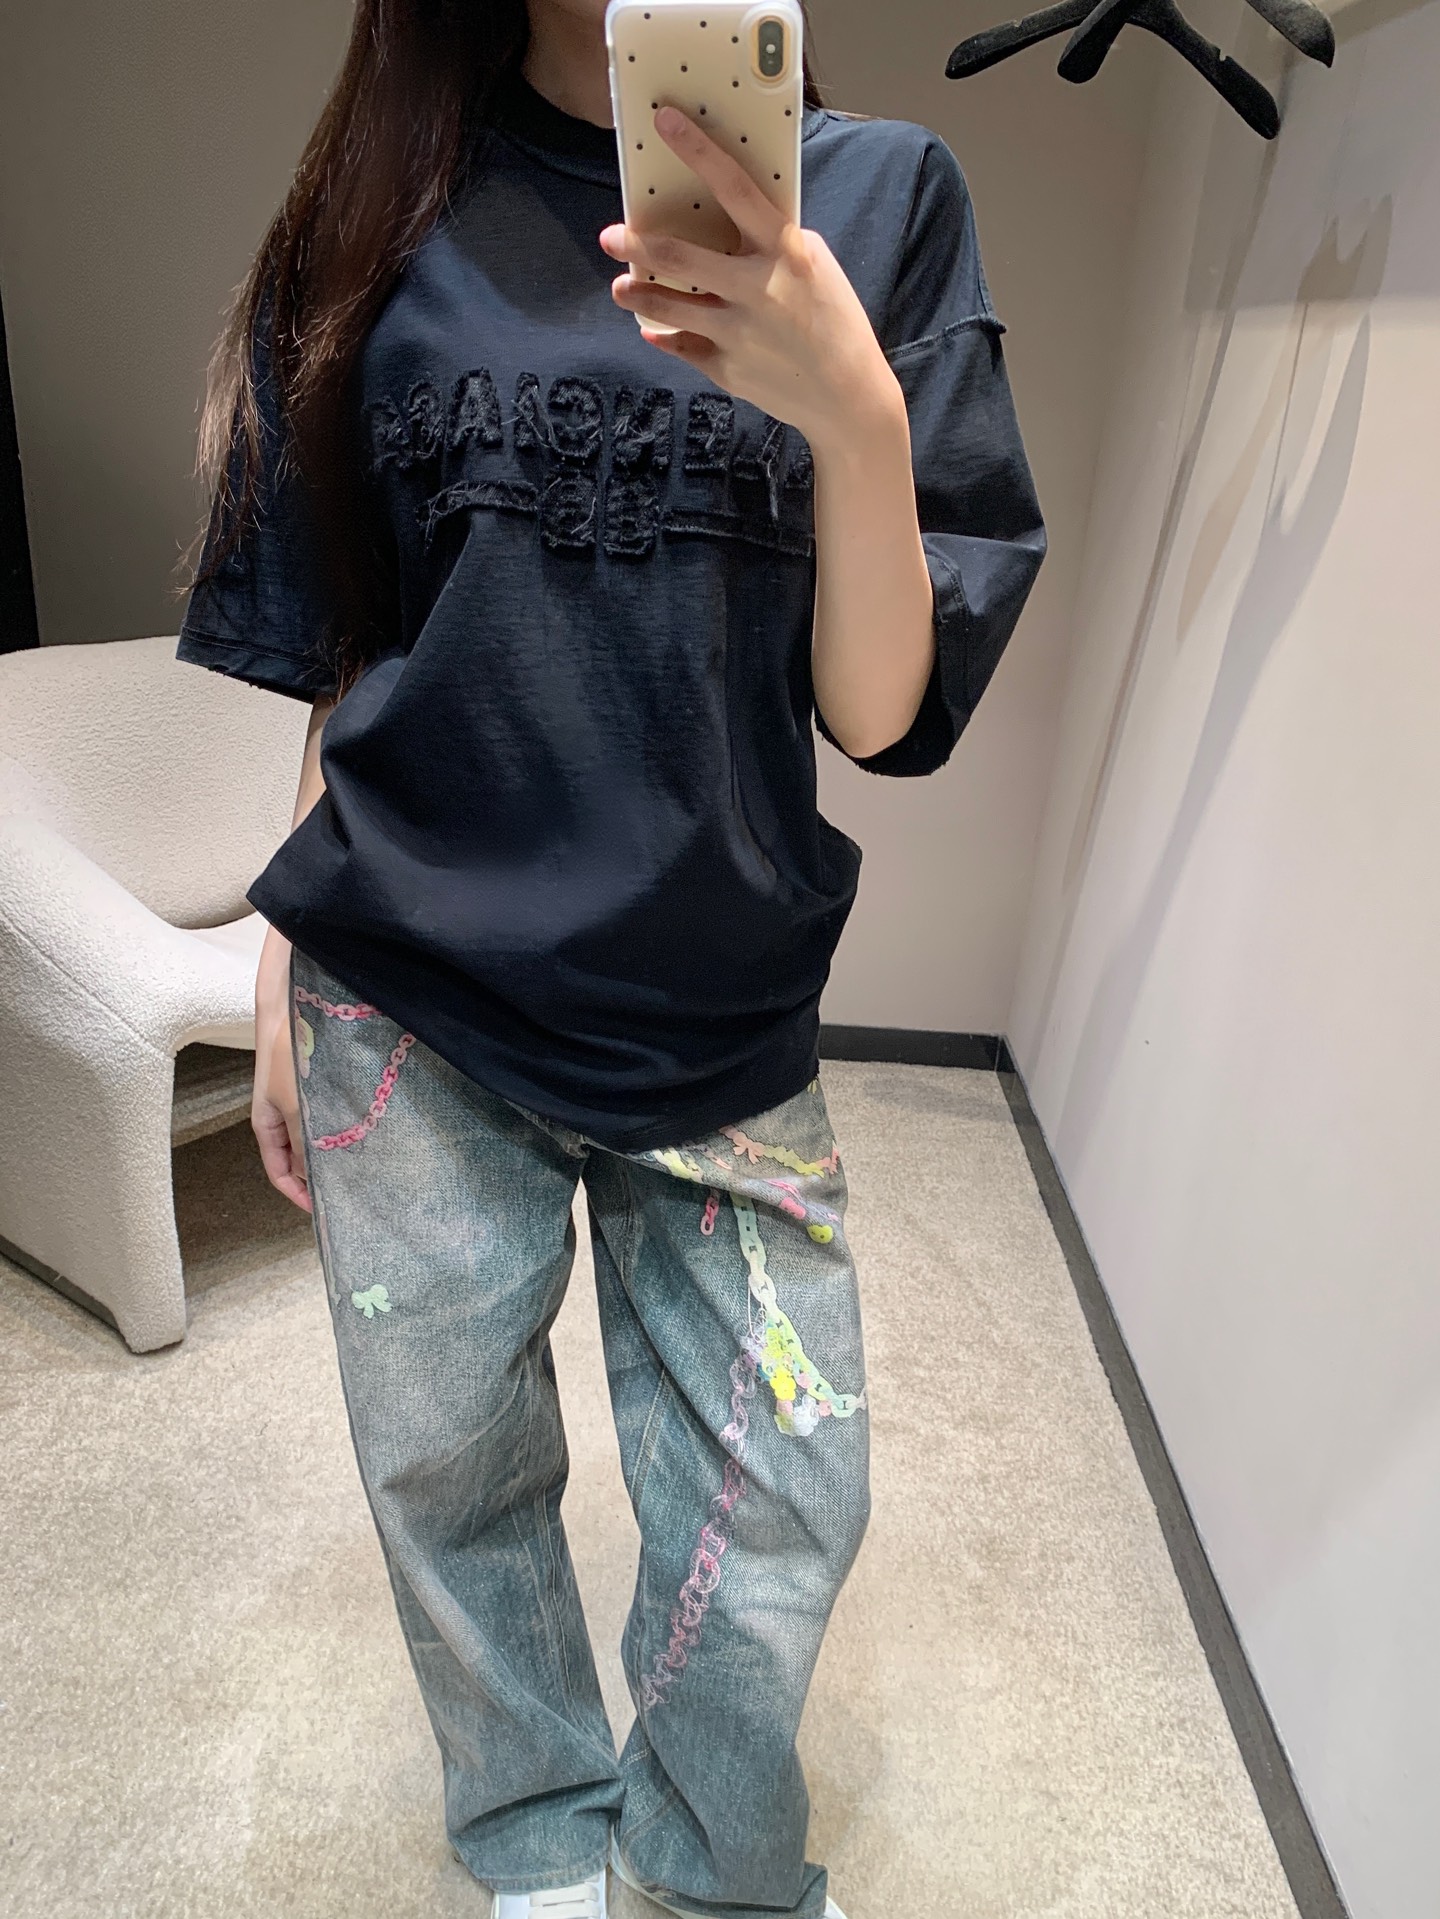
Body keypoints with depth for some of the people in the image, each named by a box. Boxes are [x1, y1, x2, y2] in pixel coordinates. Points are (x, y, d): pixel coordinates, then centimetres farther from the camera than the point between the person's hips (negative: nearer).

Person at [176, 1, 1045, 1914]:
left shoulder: (880, 194, 1)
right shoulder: (391, 204, 6)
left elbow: (886, 713, -6)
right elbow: (336, 659, 10)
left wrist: (858, 414, -22)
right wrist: (291, 966, 11)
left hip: (720, 1015, 0)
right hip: (410, 1002, 2)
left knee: (779, 1516, 10)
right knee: (452, 1475, 15)